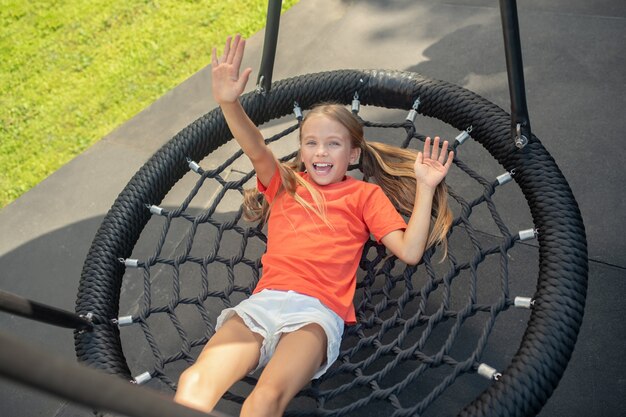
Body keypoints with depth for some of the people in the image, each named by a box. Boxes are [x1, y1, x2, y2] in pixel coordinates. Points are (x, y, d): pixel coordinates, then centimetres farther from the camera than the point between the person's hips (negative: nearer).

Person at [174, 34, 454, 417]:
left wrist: (425, 186, 3)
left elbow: (410, 251, 7)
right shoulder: (286, 183, 22)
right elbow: (256, 150, 1)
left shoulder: (365, 194, 17)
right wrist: (229, 101, -17)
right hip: (262, 301, 3)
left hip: (317, 312, -2)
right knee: (193, 384, -24)